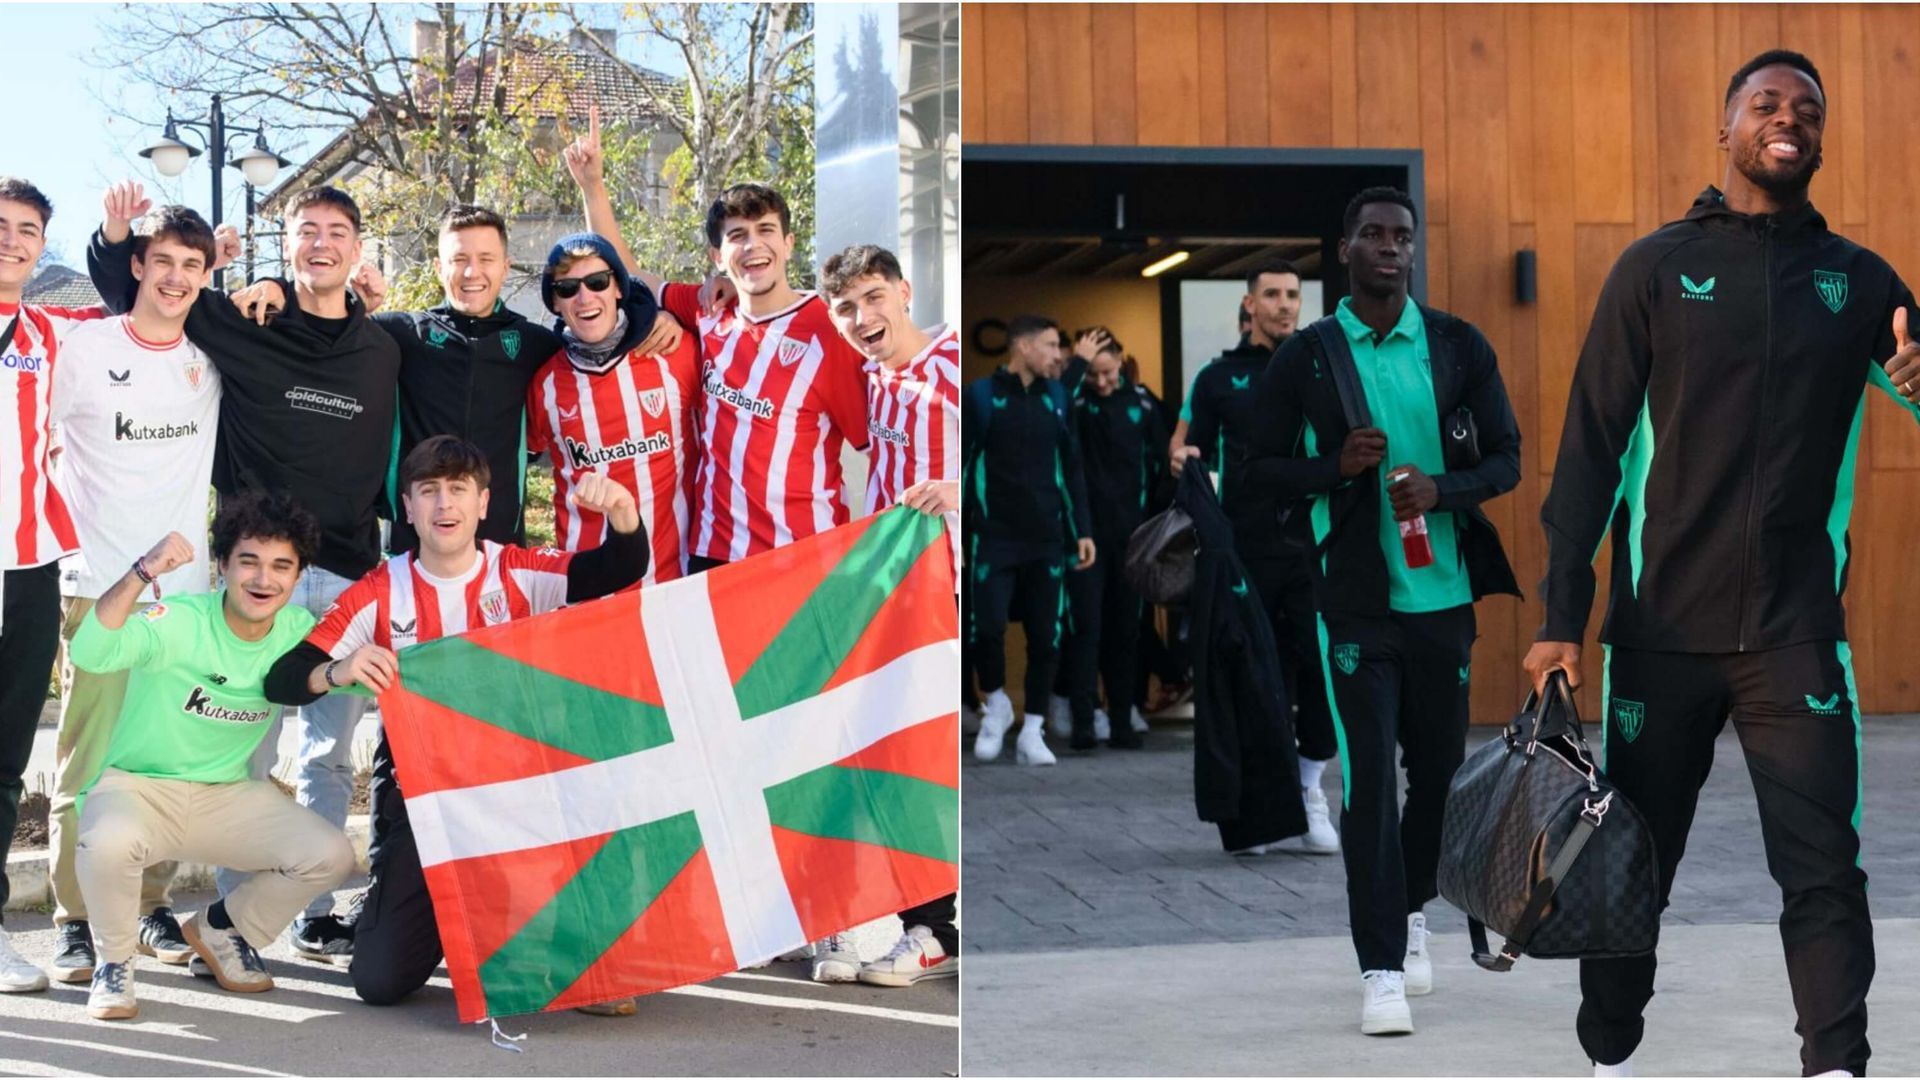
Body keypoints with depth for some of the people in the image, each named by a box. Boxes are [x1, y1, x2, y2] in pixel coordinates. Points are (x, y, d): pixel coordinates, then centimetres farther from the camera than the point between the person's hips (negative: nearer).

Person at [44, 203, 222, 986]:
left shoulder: (213, 357, 8)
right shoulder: (85, 347, -1)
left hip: (187, 588, 3)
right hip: (99, 588, -3)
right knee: (88, 760, -3)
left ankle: (152, 906, 17)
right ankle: (76, 920, 5)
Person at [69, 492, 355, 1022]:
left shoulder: (298, 631, -4)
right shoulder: (180, 623, -21)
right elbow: (90, 653, -36)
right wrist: (144, 572, -50)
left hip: (227, 795, 5)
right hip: (137, 787, -5)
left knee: (330, 855, -13)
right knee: (111, 840, -38)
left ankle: (221, 929, 17)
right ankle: (115, 963, -5)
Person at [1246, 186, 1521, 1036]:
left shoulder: (1460, 347, 4)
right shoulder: (1304, 357, 1)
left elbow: (1506, 456, 6)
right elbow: (1262, 469, 5)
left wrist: (1443, 489, -15)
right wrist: (1335, 466, -15)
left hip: (1444, 590, 2)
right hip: (1354, 596, -2)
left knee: (1437, 764, 14)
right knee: (1369, 777, -8)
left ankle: (1412, 912, 37)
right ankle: (1380, 968, -7)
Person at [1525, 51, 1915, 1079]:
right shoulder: (1657, 267, 3)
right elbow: (1591, 448, 0)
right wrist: (1562, 617, -6)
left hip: (1797, 634, 1)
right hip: (1662, 628, -1)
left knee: (1824, 869, -7)